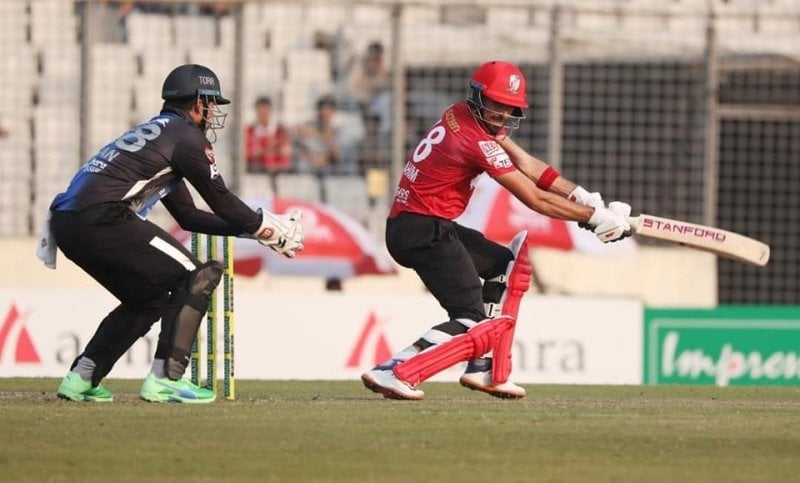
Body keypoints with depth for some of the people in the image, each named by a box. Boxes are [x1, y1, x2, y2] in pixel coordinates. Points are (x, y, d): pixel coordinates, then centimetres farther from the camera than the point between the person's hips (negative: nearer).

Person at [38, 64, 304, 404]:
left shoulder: (155, 132, 30)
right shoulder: (187, 136, 2)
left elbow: (188, 216, 31)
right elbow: (222, 202, 2)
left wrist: (254, 228, 28)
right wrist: (269, 229, 16)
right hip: (102, 219, -9)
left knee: (148, 298, 24)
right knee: (195, 279, -3)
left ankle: (81, 379, 19)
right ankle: (165, 379, -10)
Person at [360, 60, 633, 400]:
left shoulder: (467, 117, 11)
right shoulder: (475, 140, -17)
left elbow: (527, 164, 11)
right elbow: (535, 199, -14)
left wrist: (585, 198, 2)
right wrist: (595, 216, -7)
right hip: (422, 230, -11)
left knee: (508, 265, 23)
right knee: (476, 324, -15)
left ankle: (485, 370, 15)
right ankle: (395, 371, -24)